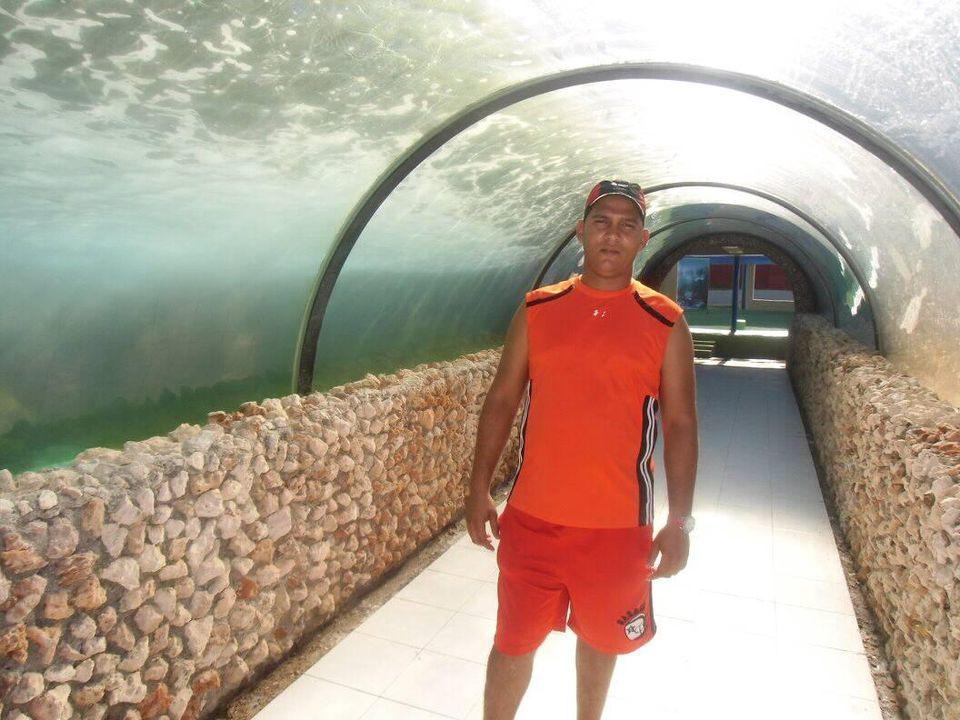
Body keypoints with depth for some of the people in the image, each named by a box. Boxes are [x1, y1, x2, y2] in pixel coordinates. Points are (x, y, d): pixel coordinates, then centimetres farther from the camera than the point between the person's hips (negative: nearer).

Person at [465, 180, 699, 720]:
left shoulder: (666, 324, -4)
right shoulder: (537, 311, 0)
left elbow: (680, 425, -3)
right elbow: (502, 400, 4)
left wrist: (680, 522, -6)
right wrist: (480, 489, 2)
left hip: (619, 524, 0)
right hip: (531, 517, 1)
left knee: (601, 637, 21)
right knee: (514, 641, 13)